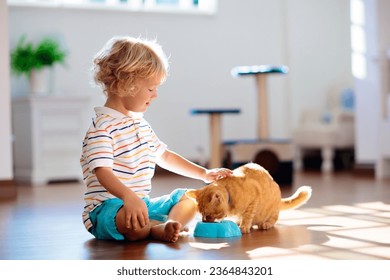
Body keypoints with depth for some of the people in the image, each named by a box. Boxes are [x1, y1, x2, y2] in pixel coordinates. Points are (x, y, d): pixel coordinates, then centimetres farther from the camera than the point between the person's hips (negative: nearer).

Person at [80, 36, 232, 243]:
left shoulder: (139, 123, 18)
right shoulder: (102, 126, -14)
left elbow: (165, 156, 28)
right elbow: (103, 172, -26)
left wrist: (204, 174, 25)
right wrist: (129, 197, -43)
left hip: (142, 203, 10)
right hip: (108, 208, -10)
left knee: (187, 197, 8)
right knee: (131, 220, -42)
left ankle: (164, 227, -23)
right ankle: (169, 225, -16)